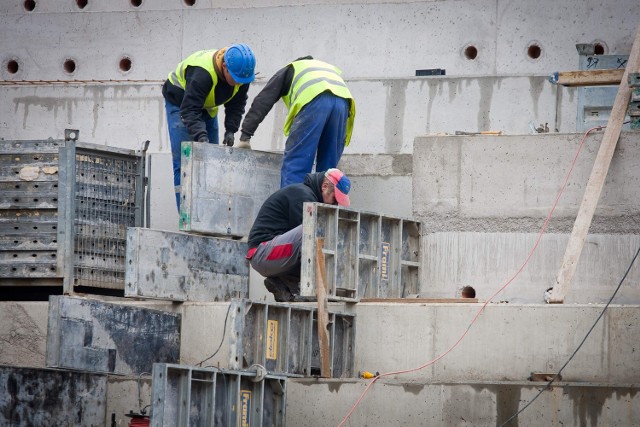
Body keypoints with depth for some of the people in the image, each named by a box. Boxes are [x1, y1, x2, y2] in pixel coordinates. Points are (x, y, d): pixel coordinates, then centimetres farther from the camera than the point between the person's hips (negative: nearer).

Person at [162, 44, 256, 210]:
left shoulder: (241, 73, -19)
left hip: (207, 107, 7)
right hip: (180, 101, -7)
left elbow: (236, 104, -7)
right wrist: (201, 135, -53)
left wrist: (230, 130, -20)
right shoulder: (202, 73, -41)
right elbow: (189, 109, -42)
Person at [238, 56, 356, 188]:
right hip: (343, 101, 4)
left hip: (314, 101, -4)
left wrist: (245, 136, 25)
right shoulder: (330, 69, 44)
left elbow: (263, 101, 25)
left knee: (295, 164, -5)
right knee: (328, 167, 9)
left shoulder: (290, 70, 34)